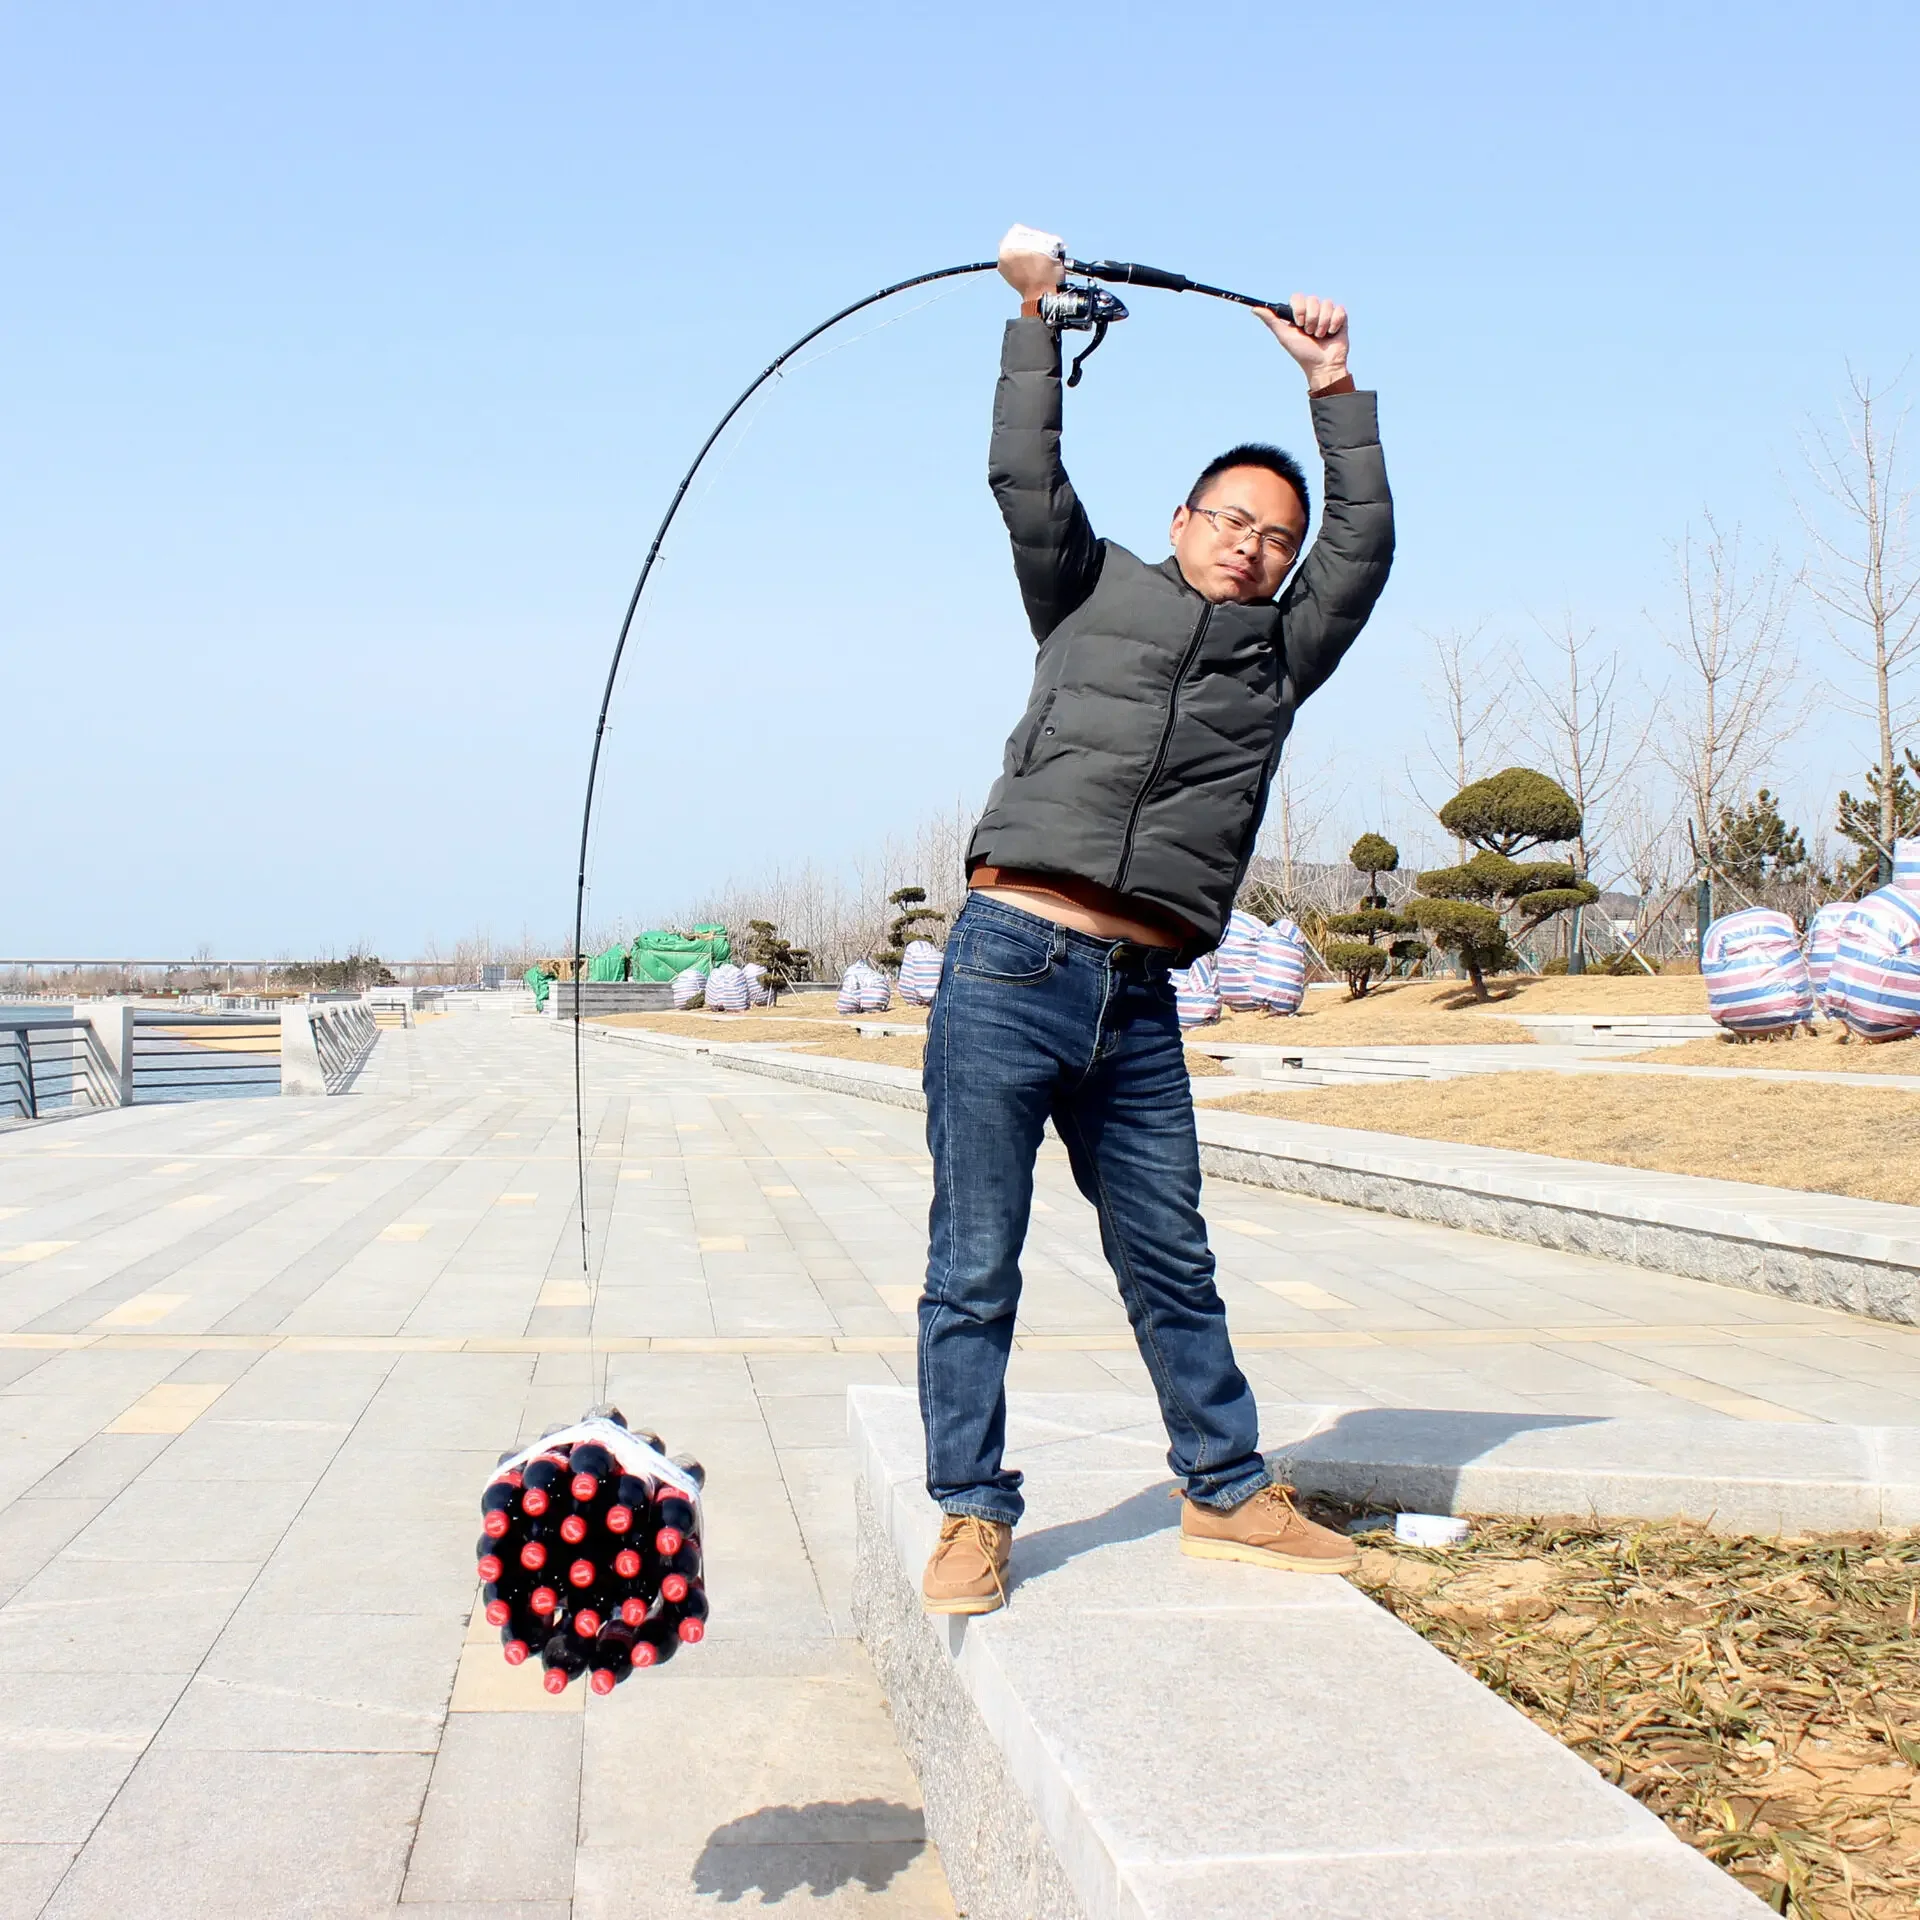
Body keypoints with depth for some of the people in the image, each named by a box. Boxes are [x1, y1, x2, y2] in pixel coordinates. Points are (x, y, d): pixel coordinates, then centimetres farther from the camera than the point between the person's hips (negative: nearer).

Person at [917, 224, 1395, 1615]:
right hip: (1007, 969, -3)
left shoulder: (1281, 657, 20)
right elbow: (1026, 475, 5)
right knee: (974, 1268, 0)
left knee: (1174, 1266, 12)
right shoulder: (1096, 591, 14)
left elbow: (1364, 546, 15)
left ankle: (1228, 1493, 24)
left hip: (1138, 1003, 3)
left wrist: (1335, 389, 17)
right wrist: (1036, 316, 7)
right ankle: (973, 1515, 9)